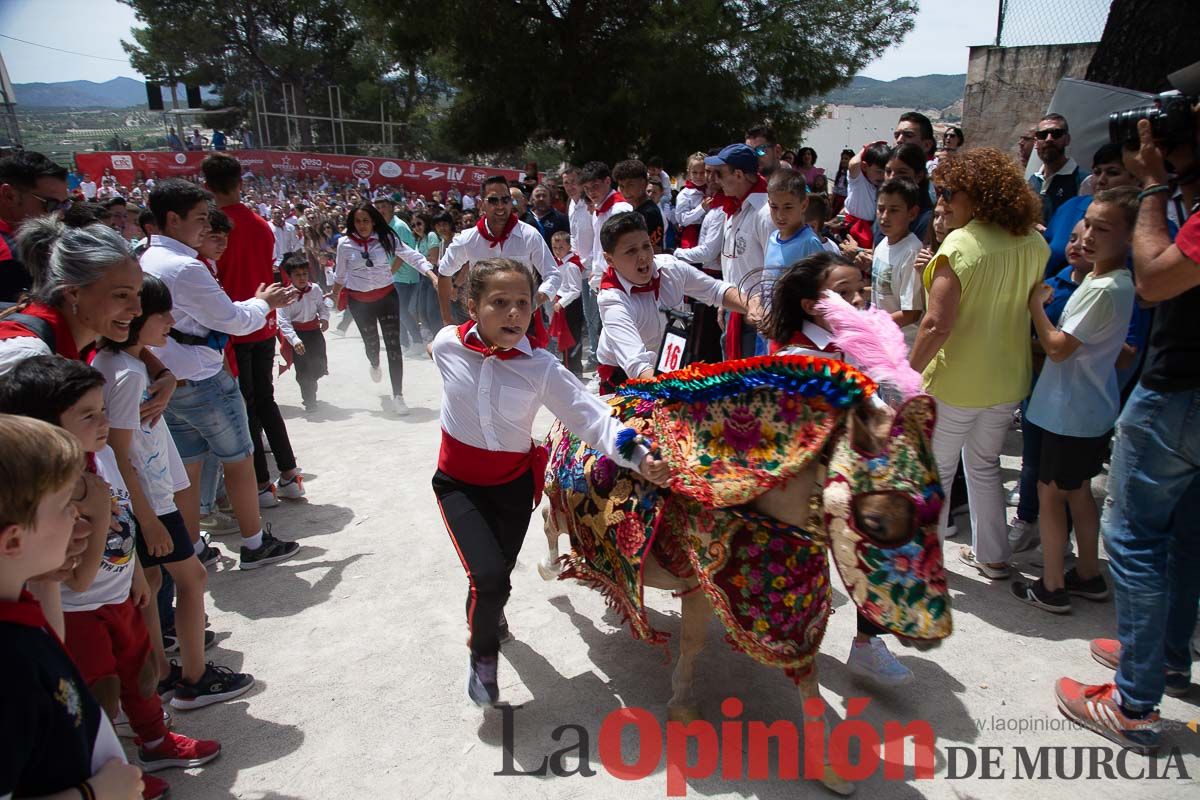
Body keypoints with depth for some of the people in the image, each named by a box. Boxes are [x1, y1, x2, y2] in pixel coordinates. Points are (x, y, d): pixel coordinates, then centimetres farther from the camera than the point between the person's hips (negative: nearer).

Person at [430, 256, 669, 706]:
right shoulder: (447, 345, -16)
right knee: (488, 577, -18)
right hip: (458, 482, -1)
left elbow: (592, 418, -28)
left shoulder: (541, 368, -20)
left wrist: (639, 458, -44)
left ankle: (484, 613, 56)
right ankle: (483, 653, 16)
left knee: (496, 576, 15)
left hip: (514, 483, 1)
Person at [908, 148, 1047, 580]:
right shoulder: (1034, 243, -1)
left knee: (935, 470, 12)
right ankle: (993, 556, 34)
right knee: (984, 464, 23)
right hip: (1009, 381, 6)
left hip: (955, 383, -6)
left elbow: (938, 324, -24)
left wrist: (907, 375, -15)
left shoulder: (959, 245, -21)